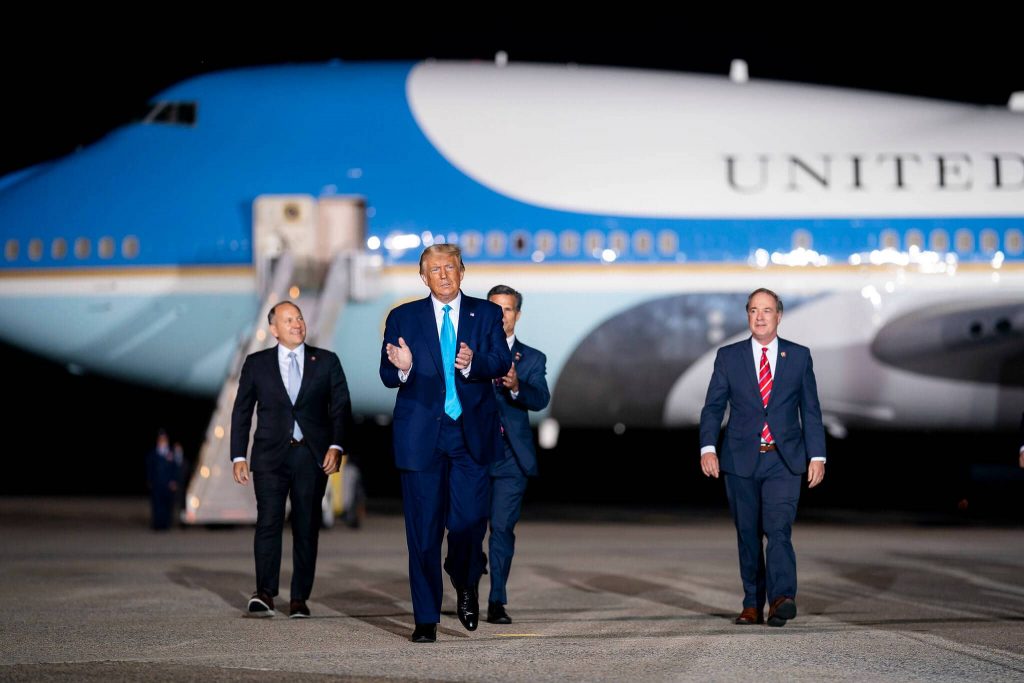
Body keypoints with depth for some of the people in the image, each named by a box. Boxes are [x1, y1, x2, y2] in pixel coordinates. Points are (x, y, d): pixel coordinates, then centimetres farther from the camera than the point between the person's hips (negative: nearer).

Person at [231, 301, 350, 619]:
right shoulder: (256, 364, 10)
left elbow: (340, 407, 6)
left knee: (307, 527, 1)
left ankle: (299, 598, 6)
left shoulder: (326, 362, 10)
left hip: (312, 455, 1)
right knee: (269, 521, -13)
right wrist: (238, 456, 3)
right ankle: (264, 593, -17)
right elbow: (241, 412, 11)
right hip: (271, 455, -1)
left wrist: (335, 446, -8)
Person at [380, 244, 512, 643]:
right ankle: (426, 620, 7)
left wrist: (473, 363, -25)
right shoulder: (403, 318, 7)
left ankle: (466, 587, 27)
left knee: (469, 523, -5)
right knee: (423, 531, 0)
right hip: (421, 435, 0)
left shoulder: (486, 314, 8)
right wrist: (402, 369, -22)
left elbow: (502, 363, -4)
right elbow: (387, 376, 1)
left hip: (472, 434, 0)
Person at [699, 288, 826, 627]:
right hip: (741, 460, 2)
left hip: (784, 461, -1)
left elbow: (811, 410, 7)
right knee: (748, 535, 6)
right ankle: (753, 605, 13)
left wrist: (817, 456, 0)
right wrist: (708, 447, -11)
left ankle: (782, 599, -29)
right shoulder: (728, 356, 6)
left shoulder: (799, 356, 7)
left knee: (778, 529, -17)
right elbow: (713, 407, 4)